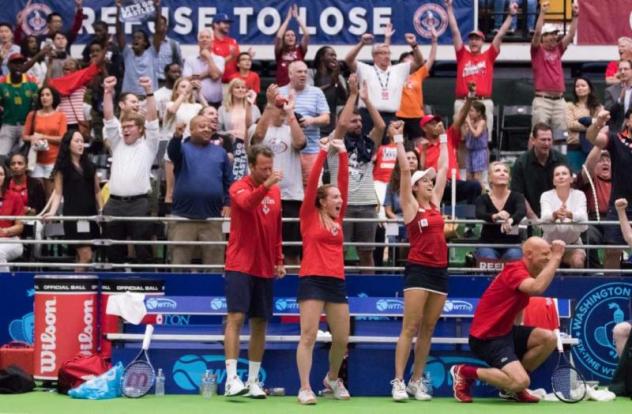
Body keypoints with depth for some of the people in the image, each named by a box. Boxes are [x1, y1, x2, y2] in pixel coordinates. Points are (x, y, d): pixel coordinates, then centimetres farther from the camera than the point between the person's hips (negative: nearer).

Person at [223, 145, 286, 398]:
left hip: (265, 268, 6)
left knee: (260, 323, 7)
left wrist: (279, 260, 15)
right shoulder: (239, 187, -7)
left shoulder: (275, 191, 10)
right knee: (236, 317, -12)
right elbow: (247, 203, -32)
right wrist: (265, 185, -47)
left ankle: (253, 380, 13)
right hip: (240, 265, -6)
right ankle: (231, 378, -14)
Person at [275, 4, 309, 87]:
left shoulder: (300, 50, 8)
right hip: (282, 87, -1)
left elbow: (306, 34, -3)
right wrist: (288, 18, -3)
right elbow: (278, 36, -11)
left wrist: (297, 17, 0)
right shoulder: (280, 52, 6)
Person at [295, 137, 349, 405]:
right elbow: (312, 182, -6)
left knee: (342, 339, 8)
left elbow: (344, 182, 11)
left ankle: (332, 379, 32)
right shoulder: (309, 217, 2)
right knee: (308, 336, -10)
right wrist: (324, 152, -6)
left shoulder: (338, 219, 15)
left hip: (336, 283, 6)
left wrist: (342, 152, 7)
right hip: (312, 281, -6)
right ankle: (305, 388, -8)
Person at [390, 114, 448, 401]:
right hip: (418, 270, -6)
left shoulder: (435, 204, 14)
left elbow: (444, 169, 19)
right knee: (410, 328, -8)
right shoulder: (410, 206, -2)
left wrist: (443, 141, 23)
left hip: (440, 271, 6)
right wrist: (399, 141, -5)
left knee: (428, 329, 7)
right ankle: (398, 382, -8)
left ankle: (416, 381, 12)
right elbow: (404, 170, -8)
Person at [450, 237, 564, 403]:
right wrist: (556, 258, -33)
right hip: (487, 337, -10)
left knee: (549, 338, -3)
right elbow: (537, 288, -39)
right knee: (521, 382, -22)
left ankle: (514, 387, 12)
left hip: (504, 331, 10)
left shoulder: (526, 273, 11)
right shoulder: (514, 270, -20)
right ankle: (465, 372, -3)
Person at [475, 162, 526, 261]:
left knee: (514, 257, -31)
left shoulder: (517, 196, 1)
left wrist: (510, 220, -46)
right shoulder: (483, 199, 1)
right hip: (488, 244, 0)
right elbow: (480, 214, -20)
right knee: (489, 259, -31)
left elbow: (522, 211, -21)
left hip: (512, 244, 0)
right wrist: (494, 217, -45)